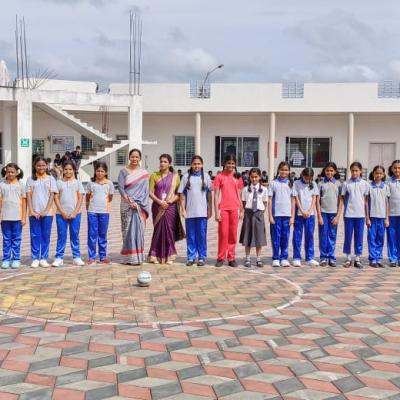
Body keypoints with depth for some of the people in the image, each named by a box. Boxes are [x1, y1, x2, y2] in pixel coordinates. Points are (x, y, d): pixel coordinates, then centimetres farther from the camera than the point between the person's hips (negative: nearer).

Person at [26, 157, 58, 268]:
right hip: (34, 212, 0)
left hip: (47, 212, 0)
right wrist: (32, 211, -8)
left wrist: (46, 211, -9)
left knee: (46, 236, 3)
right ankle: (35, 259, 7)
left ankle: (43, 258, 9)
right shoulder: (30, 179, 6)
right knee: (35, 236, 2)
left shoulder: (50, 179, 5)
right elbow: (28, 196, 2)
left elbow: (52, 195, 0)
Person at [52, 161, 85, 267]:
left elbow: (80, 198, 2)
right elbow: (56, 198, 0)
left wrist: (74, 213, -8)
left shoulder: (77, 183, 5)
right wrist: (63, 213, -8)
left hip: (75, 214, 0)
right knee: (61, 236, 2)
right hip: (61, 214, 0)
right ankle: (59, 258, 7)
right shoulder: (59, 182, 4)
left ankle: (76, 257, 11)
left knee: (75, 236, 5)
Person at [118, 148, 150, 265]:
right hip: (127, 205, -1)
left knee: (139, 230, 0)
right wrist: (130, 202, -13)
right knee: (128, 230, -2)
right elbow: (120, 188, -3)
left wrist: (140, 204, -4)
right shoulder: (124, 171, 4)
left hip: (140, 206, 1)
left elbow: (146, 190, 7)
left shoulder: (144, 173, 9)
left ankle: (138, 257, 6)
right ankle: (129, 257, 1)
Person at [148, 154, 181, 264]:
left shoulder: (175, 176, 5)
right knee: (158, 230, 0)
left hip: (170, 207, 0)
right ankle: (156, 256, 6)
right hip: (157, 207, 0)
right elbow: (151, 192, 0)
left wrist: (170, 201, -14)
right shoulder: (154, 175, 5)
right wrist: (159, 201, -14)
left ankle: (169, 256, 6)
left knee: (169, 230, 0)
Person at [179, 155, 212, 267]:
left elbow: (209, 194, 7)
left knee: (201, 235, 3)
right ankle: (191, 257, 14)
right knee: (190, 235, 6)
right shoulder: (186, 177, 4)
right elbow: (182, 194, 4)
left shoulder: (206, 177, 4)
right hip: (189, 211, 0)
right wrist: (183, 209, -1)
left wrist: (210, 209, 5)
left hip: (202, 211, 0)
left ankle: (201, 257, 12)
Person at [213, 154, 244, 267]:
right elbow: (216, 195, -1)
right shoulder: (219, 177, 1)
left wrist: (241, 210, 7)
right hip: (223, 208, -2)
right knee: (223, 233, 0)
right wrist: (216, 212, -7)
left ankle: (231, 258, 13)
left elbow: (239, 195, 12)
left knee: (233, 234, 5)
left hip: (234, 208, 2)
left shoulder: (237, 177, 8)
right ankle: (221, 258, 9)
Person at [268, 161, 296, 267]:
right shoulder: (273, 183, 2)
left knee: (285, 237, 5)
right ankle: (276, 258, 9)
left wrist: (292, 216, 2)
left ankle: (284, 258, 13)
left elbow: (293, 201, 8)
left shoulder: (290, 184, 8)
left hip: (287, 215, 2)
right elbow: (270, 200, 1)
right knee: (276, 237, 1)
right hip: (276, 214, -2)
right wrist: (270, 216, -5)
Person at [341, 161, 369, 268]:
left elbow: (366, 200, 8)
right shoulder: (346, 183, 1)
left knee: (359, 237, 5)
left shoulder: (365, 184, 5)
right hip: (349, 214, -1)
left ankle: (357, 258, 12)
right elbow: (343, 199, 5)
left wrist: (367, 216, 6)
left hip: (360, 215, 1)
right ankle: (348, 258, 14)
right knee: (348, 236, 4)